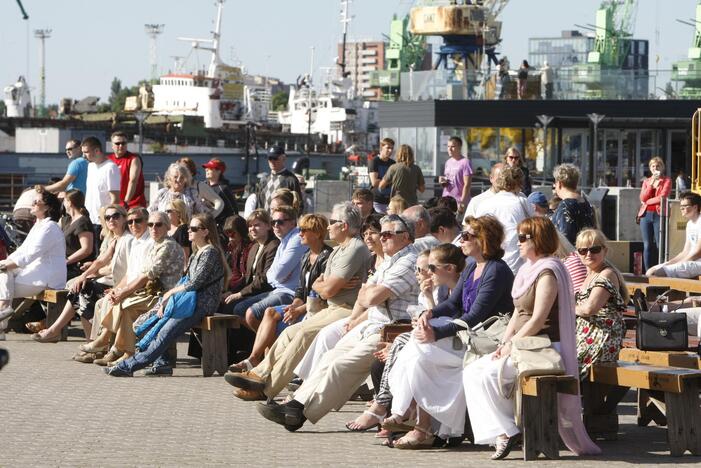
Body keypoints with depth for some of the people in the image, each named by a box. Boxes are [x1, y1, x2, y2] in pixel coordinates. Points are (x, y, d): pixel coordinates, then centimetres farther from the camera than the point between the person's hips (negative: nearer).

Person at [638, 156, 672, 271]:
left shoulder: (667, 181, 6)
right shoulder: (646, 181, 18)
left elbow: (662, 197, -8)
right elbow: (642, 198, 4)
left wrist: (647, 202, -1)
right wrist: (651, 184, -5)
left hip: (659, 214, -4)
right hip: (646, 214, 4)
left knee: (660, 245, -9)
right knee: (647, 245, 1)